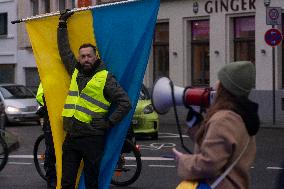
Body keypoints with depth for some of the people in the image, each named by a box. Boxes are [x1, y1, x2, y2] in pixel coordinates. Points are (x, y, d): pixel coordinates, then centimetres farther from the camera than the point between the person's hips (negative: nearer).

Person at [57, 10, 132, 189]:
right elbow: (64, 49, 26)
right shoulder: (75, 72, 13)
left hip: (92, 138, -5)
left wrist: (109, 122, -8)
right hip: (71, 136, 5)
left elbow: (125, 102, -4)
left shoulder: (105, 78, -2)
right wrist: (62, 25, 29)